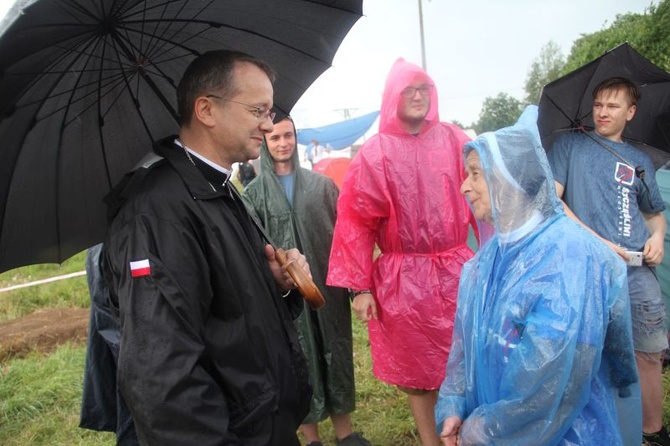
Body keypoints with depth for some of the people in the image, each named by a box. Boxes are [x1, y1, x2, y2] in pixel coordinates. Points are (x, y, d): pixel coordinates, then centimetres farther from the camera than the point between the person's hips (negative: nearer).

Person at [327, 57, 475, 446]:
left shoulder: (455, 141, 4)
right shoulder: (374, 155, -3)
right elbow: (357, 222, -5)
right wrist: (361, 287, -8)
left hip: (458, 271, 2)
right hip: (403, 280, -1)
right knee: (417, 370, 11)